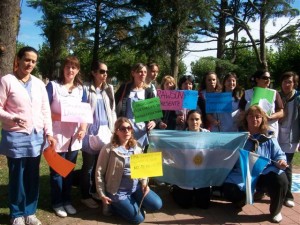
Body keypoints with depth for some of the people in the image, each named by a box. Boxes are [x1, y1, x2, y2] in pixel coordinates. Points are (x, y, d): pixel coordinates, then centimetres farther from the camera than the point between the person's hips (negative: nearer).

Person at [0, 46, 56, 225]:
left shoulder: (39, 83, 8)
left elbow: (46, 111, 8)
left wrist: (49, 133, 3)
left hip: (36, 137, 4)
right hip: (15, 137, -4)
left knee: (33, 177, 11)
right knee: (17, 177, 7)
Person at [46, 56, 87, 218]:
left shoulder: (80, 89, 11)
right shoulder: (53, 86, -2)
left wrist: (83, 128, -7)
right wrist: (59, 116, -22)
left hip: (74, 135, 4)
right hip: (57, 135, -4)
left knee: (70, 170, 13)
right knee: (57, 170, 5)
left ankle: (66, 200, 28)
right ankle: (57, 203, 21)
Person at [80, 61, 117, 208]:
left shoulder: (109, 89, 11)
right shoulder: (86, 89, -6)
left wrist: (114, 128, 9)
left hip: (106, 131, 5)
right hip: (91, 131, -5)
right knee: (88, 165, 3)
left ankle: (94, 190, 29)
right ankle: (85, 196, 16)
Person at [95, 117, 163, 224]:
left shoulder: (137, 149, 1)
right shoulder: (108, 149, -13)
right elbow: (99, 172, -8)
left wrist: (144, 183, -8)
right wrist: (102, 195, -7)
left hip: (136, 187, 5)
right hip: (118, 191, -5)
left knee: (157, 204, -9)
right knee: (138, 218, -9)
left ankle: (134, 203, 16)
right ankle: (115, 205, 15)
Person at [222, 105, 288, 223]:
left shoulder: (269, 137, 9)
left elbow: (279, 155, 7)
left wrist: (281, 161, -15)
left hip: (265, 173, 0)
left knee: (281, 180, -32)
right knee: (229, 191, -28)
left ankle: (275, 211, 0)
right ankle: (243, 198, 16)